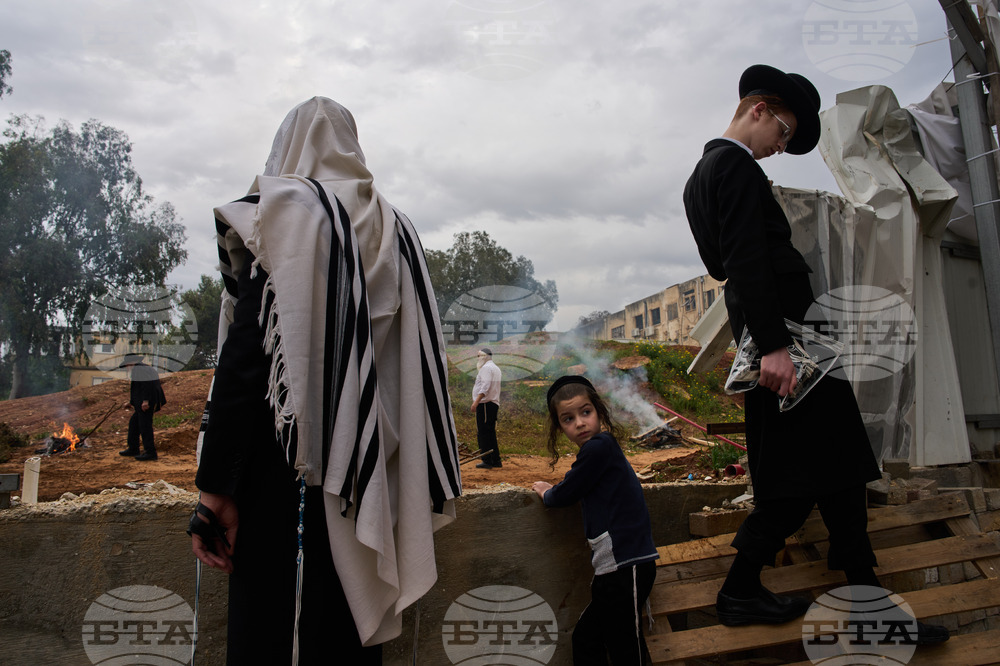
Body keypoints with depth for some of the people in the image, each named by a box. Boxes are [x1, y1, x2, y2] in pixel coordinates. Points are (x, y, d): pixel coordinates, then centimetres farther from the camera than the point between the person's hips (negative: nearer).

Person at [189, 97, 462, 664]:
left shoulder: (280, 214, -4)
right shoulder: (393, 229, 12)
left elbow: (246, 351, -14)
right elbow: (419, 359, 11)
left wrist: (216, 489, -12)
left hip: (290, 464, -6)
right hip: (370, 469, 6)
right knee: (351, 620, 16)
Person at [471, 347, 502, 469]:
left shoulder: (486, 368, -8)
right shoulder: (496, 368, 23)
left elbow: (485, 387, -20)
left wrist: (476, 401, -25)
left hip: (485, 404, -10)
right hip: (494, 403, 10)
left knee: (483, 433, -8)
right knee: (490, 433, 14)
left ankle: (487, 461, -9)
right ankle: (496, 461, 16)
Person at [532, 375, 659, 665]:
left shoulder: (598, 446, -15)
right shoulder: (603, 446, 12)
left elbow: (566, 494, -7)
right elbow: (579, 493, 28)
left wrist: (546, 493, 12)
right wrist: (553, 491, 15)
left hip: (626, 566, -10)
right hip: (616, 567, 10)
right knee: (585, 638, 19)